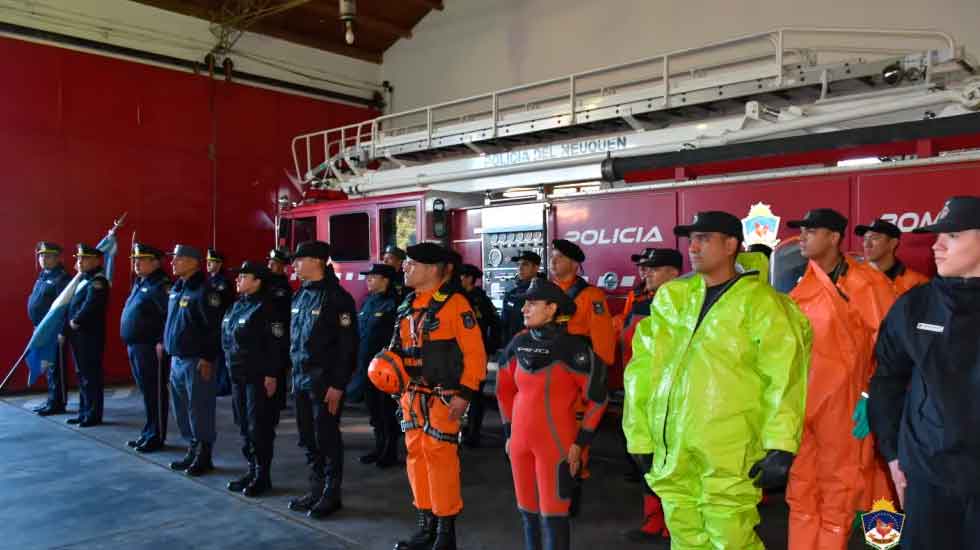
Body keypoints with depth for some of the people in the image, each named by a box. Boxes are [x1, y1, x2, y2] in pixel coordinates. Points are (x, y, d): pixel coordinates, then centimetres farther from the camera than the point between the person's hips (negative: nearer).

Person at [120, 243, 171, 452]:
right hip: (135, 347, 10)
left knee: (155, 393, 0)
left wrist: (162, 343, -22)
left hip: (151, 349, -10)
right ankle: (148, 433, 27)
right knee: (146, 392, 17)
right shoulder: (140, 283, 15)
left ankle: (156, 437, 8)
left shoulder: (161, 285, -14)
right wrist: (131, 343, 16)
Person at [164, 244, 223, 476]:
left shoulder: (204, 290, -14)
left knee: (199, 411, -1)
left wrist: (207, 359, -20)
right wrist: (166, 346, 16)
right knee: (182, 410, 16)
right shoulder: (175, 289, 13)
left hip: (196, 361, -9)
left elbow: (214, 328, -19)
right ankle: (192, 451, 28)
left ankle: (204, 457, 10)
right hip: (176, 360, 9)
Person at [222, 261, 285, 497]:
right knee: (244, 425, 14)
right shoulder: (237, 305, 12)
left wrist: (272, 375, -19)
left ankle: (263, 476, 9)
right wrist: (230, 367, 15)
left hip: (259, 377, -8)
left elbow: (276, 344, -17)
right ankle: (252, 470, 26)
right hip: (238, 375, 9)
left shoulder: (265, 307, -13)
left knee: (259, 427, -2)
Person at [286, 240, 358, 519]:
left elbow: (347, 345, -16)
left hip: (324, 380, -8)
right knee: (308, 439, 14)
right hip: (300, 378, 8)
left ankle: (331, 495, 15)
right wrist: (295, 374, 13)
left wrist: (338, 384, -18)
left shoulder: (336, 297, -13)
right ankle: (316, 490, 27)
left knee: (327, 438, 2)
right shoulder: (300, 296, 11)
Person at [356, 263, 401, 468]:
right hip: (368, 366, 8)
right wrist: (359, 362, 15)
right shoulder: (368, 302, 13)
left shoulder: (393, 304, -12)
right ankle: (379, 448, 28)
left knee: (388, 411, 2)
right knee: (374, 410, 16)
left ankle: (390, 452, 12)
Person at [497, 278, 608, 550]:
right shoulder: (519, 344, 3)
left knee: (552, 513, 2)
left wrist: (580, 442, -8)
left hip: (555, 443, -6)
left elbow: (596, 397, -9)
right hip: (521, 442, 6)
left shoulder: (572, 347, -14)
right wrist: (509, 433, 15)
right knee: (528, 510, 16)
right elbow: (505, 389, 15)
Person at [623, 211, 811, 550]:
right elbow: (643, 369, 12)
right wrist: (640, 436, 10)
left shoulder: (758, 301, -4)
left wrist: (780, 446, -15)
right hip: (671, 450, 5)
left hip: (728, 454, -5)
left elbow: (783, 377, -10)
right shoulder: (671, 297, 10)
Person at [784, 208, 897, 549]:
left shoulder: (866, 283, -8)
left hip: (842, 404, -4)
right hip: (799, 402, 5)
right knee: (801, 491, 13)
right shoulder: (799, 286, 6)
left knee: (838, 495, 9)